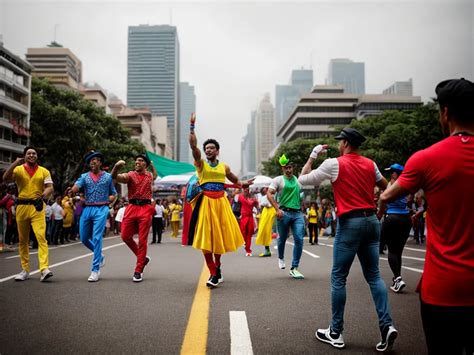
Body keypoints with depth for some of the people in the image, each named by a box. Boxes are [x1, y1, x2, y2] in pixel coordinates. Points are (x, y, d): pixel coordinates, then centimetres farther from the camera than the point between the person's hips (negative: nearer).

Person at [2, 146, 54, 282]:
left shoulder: (44, 171, 8)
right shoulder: (18, 169, 8)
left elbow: (50, 188, -1)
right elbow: (5, 180, -8)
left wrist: (43, 197, -20)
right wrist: (14, 163, -16)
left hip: (37, 207, -2)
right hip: (22, 207, 2)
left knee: (41, 237, -15)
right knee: (23, 240, 9)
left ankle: (44, 269, -20)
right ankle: (25, 269, 19)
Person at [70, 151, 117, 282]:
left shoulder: (108, 177, 7)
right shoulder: (84, 176, 10)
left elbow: (113, 194, 14)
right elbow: (75, 188, -7)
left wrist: (105, 201, -2)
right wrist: (73, 190, -28)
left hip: (101, 210, -4)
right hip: (87, 209, 4)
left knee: (97, 238, -11)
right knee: (84, 238, 7)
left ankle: (95, 270, -7)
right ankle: (99, 255, 34)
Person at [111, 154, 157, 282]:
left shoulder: (150, 176, 14)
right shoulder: (130, 175, 4)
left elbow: (155, 176, 41)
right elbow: (115, 177, -18)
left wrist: (152, 165, 25)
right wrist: (117, 166, -36)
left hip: (145, 209, 0)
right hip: (131, 208, 0)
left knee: (142, 240, -3)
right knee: (125, 236, 2)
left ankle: (138, 271, 3)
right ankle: (142, 258, 25)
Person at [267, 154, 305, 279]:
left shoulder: (298, 180, 15)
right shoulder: (278, 180, 2)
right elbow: (269, 194, -8)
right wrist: (277, 209, -14)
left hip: (298, 213, 3)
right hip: (284, 213, -3)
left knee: (299, 240, -8)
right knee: (282, 238, 11)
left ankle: (294, 268, -2)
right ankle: (281, 258, 41)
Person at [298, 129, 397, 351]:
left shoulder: (334, 164, -5)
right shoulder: (370, 164, 10)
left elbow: (303, 179, 4)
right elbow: (385, 186, 27)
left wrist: (312, 156, 14)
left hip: (350, 222, -5)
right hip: (371, 220, 6)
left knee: (338, 278, 3)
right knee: (373, 275, 11)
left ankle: (335, 333, 10)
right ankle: (387, 325, 0)